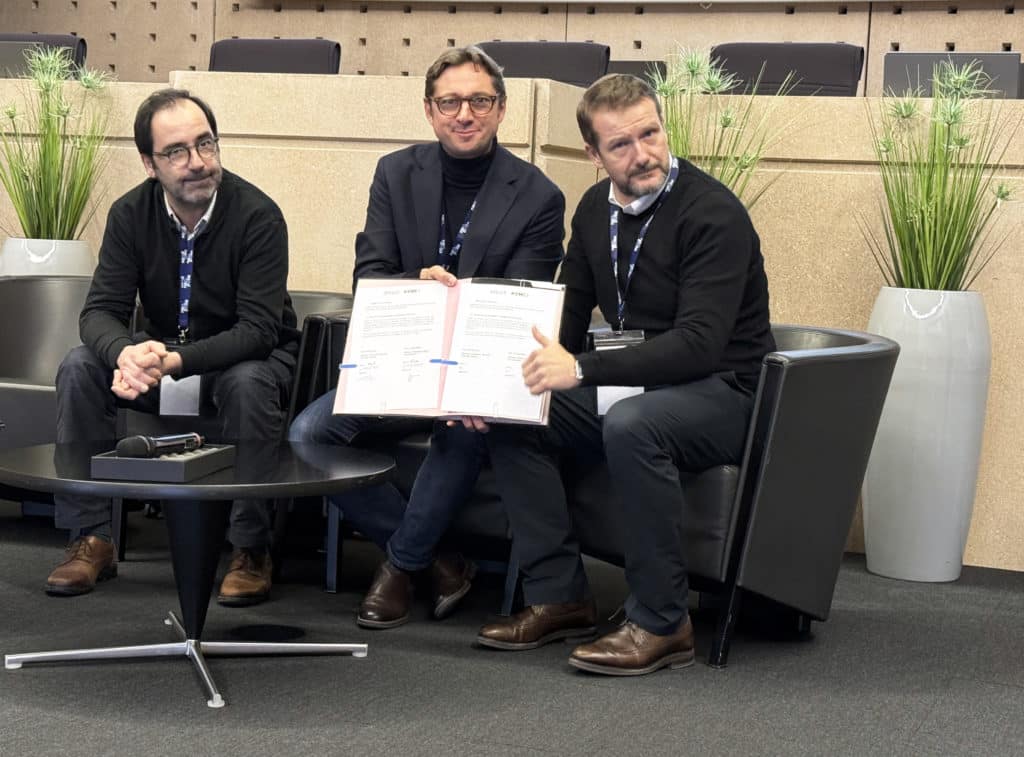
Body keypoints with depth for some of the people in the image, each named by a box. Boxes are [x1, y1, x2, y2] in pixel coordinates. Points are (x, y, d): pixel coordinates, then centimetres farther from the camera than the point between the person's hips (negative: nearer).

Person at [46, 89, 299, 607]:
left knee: (249, 383, -37)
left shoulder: (257, 215, -20)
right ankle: (91, 539, -12)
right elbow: (100, 311, -12)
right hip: (160, 355, 4)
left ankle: (251, 549, -21)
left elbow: (258, 330, -25)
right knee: (79, 367, -21)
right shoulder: (131, 214, -7)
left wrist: (176, 361, -41)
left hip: (246, 358, -4)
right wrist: (125, 354, -38)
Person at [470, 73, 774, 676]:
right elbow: (567, 316, 10)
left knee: (631, 423, -37)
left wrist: (582, 369, -35)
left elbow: (700, 343, -28)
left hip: (722, 393, -7)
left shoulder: (712, 213, -19)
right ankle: (559, 595, -2)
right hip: (632, 384, 8)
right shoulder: (597, 208, 6)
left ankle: (661, 623, -23)